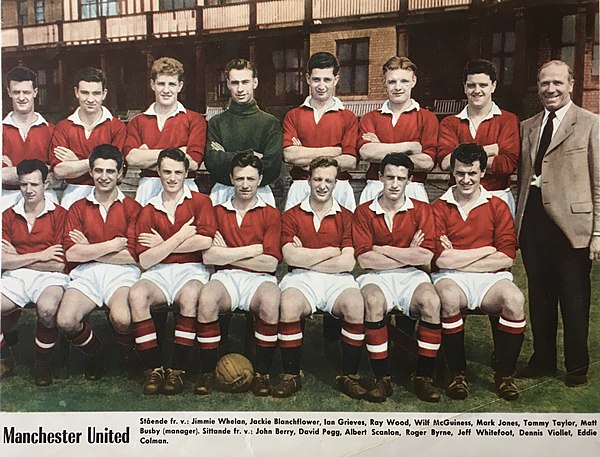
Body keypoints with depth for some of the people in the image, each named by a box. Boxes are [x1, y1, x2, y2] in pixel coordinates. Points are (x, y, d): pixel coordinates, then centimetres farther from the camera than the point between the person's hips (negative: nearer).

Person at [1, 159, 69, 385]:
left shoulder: (59, 215, 1)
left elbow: (59, 264, -7)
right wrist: (39, 255, -6)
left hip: (48, 277, -3)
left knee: (47, 308, -36)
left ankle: (42, 362, -6)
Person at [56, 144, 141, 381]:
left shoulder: (131, 207, 8)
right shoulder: (78, 208, 15)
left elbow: (132, 255, -4)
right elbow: (71, 253, 0)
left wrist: (90, 250, 0)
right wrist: (113, 245, -4)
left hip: (122, 273, -2)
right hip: (86, 274, 3)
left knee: (122, 319, -32)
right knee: (65, 321, -26)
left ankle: (129, 355, 6)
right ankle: (94, 353, 9)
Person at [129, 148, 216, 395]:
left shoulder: (200, 201, 8)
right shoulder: (148, 210, 11)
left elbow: (205, 241, -12)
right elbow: (144, 261, 1)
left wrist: (163, 244, -4)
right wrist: (180, 238, -5)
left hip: (191, 270, -2)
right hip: (158, 272, 2)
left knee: (190, 295, -36)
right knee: (136, 294, -31)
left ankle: (177, 369, -23)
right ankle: (154, 368, -21)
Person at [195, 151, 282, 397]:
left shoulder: (271, 214, 10)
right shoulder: (217, 211, 13)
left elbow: (270, 263, -3)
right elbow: (208, 256, -3)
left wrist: (227, 254, -2)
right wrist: (253, 250, -5)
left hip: (259, 278, -1)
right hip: (226, 277, 1)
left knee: (270, 302, -35)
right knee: (207, 298, -33)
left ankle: (262, 373, -16)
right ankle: (207, 371, -14)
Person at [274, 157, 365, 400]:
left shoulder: (346, 217, 11)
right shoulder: (292, 215, 11)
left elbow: (347, 263, -2)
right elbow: (291, 257, -5)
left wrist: (306, 258, -3)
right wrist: (332, 251, -1)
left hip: (337, 279, 1)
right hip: (301, 278, 0)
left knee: (356, 306, -30)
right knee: (288, 305, -32)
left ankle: (349, 375, -12)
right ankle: (291, 375, -13)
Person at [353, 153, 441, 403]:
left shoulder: (421, 210, 8)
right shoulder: (364, 212, 5)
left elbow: (426, 258, -6)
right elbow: (365, 259, -7)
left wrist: (382, 250, -5)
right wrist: (408, 255, -4)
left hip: (411, 276, 1)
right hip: (376, 277, -1)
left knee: (431, 301, -31)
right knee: (373, 302, -35)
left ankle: (424, 376, -15)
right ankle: (382, 378, -21)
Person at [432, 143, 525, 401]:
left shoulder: (497, 207, 9)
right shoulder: (439, 208, 5)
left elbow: (506, 258, -2)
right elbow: (441, 259, -8)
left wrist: (458, 258, -7)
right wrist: (487, 249, -3)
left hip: (491, 277, 2)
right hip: (451, 278, -1)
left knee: (515, 300, -30)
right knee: (449, 298, -35)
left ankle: (504, 374, -7)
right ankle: (457, 373, -13)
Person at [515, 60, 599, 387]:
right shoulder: (527, 127, 14)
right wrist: (518, 219, 6)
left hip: (571, 222, -4)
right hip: (532, 222, 5)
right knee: (539, 295, 13)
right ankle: (543, 358, 28)